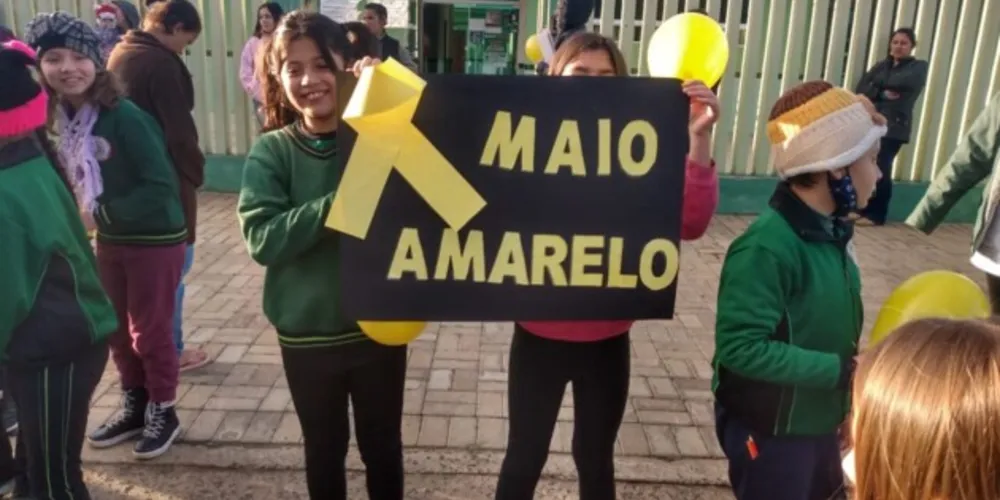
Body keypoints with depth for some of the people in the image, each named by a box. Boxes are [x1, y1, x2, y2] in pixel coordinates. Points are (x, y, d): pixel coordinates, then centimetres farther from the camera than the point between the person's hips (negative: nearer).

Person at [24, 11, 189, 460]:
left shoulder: (125, 116, -21)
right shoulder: (60, 119, -1)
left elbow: (160, 185, -23)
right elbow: (71, 183, 10)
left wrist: (100, 213, -21)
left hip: (155, 240, -7)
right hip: (109, 241, 7)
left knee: (149, 332, 7)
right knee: (117, 332, 18)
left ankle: (162, 412, 26)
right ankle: (135, 407, 37)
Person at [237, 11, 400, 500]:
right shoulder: (272, 151, -7)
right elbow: (263, 239, -18)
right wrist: (341, 202, -28)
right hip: (307, 333, 0)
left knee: (382, 445, 18)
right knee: (324, 448, 20)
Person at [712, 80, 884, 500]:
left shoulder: (832, 232, -1)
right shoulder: (767, 247, -28)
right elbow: (740, 347, -30)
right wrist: (842, 370, -26)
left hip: (821, 422, 8)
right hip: (769, 430, -8)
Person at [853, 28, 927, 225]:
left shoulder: (919, 67, 5)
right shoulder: (880, 65, 16)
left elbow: (907, 81, -18)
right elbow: (860, 89, 5)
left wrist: (878, 83, -6)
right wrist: (882, 93, -11)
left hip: (895, 126, -4)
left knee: (881, 169, -11)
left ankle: (876, 215, 1)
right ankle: (863, 209, 13)